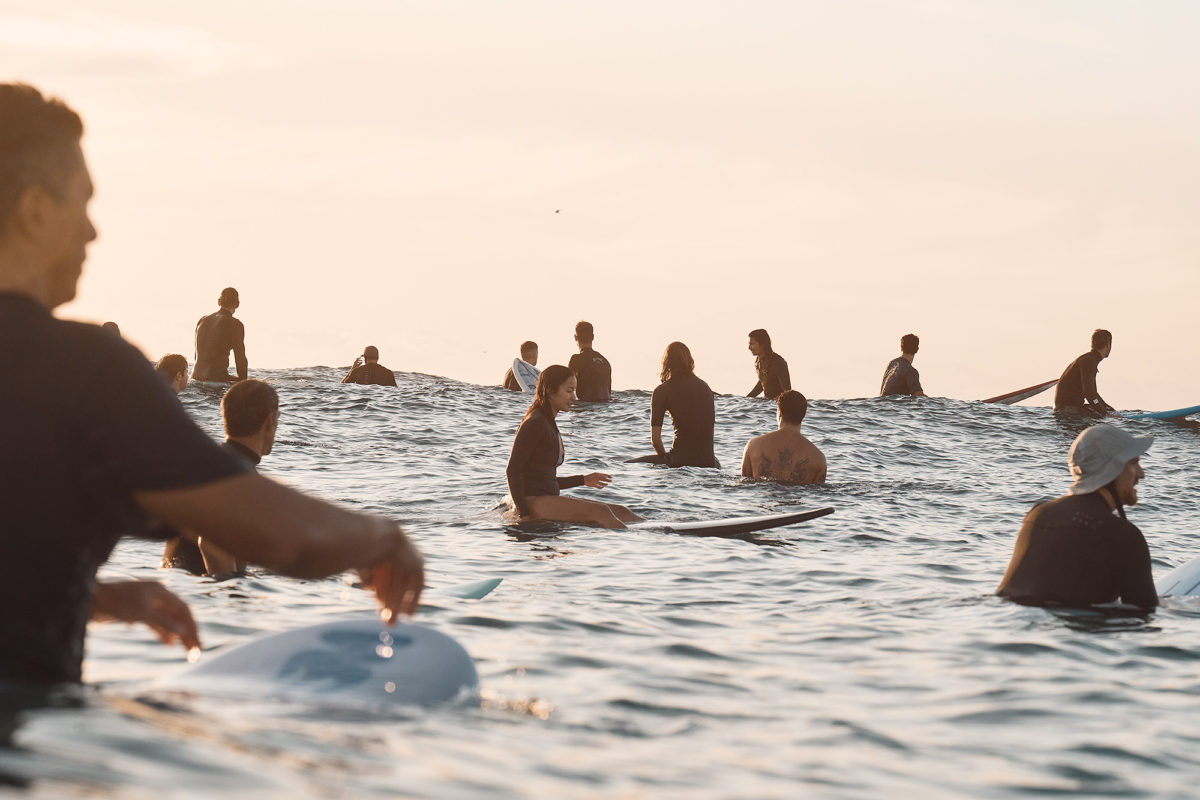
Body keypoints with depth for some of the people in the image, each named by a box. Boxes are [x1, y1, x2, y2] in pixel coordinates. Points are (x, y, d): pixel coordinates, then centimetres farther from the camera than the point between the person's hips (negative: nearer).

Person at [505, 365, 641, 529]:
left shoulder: (550, 425, 21)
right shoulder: (535, 424, -10)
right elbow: (512, 470, -15)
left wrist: (583, 480, 24)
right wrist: (523, 514, -19)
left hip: (549, 500, 10)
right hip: (531, 502, -10)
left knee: (620, 512, -4)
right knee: (600, 511, -25)